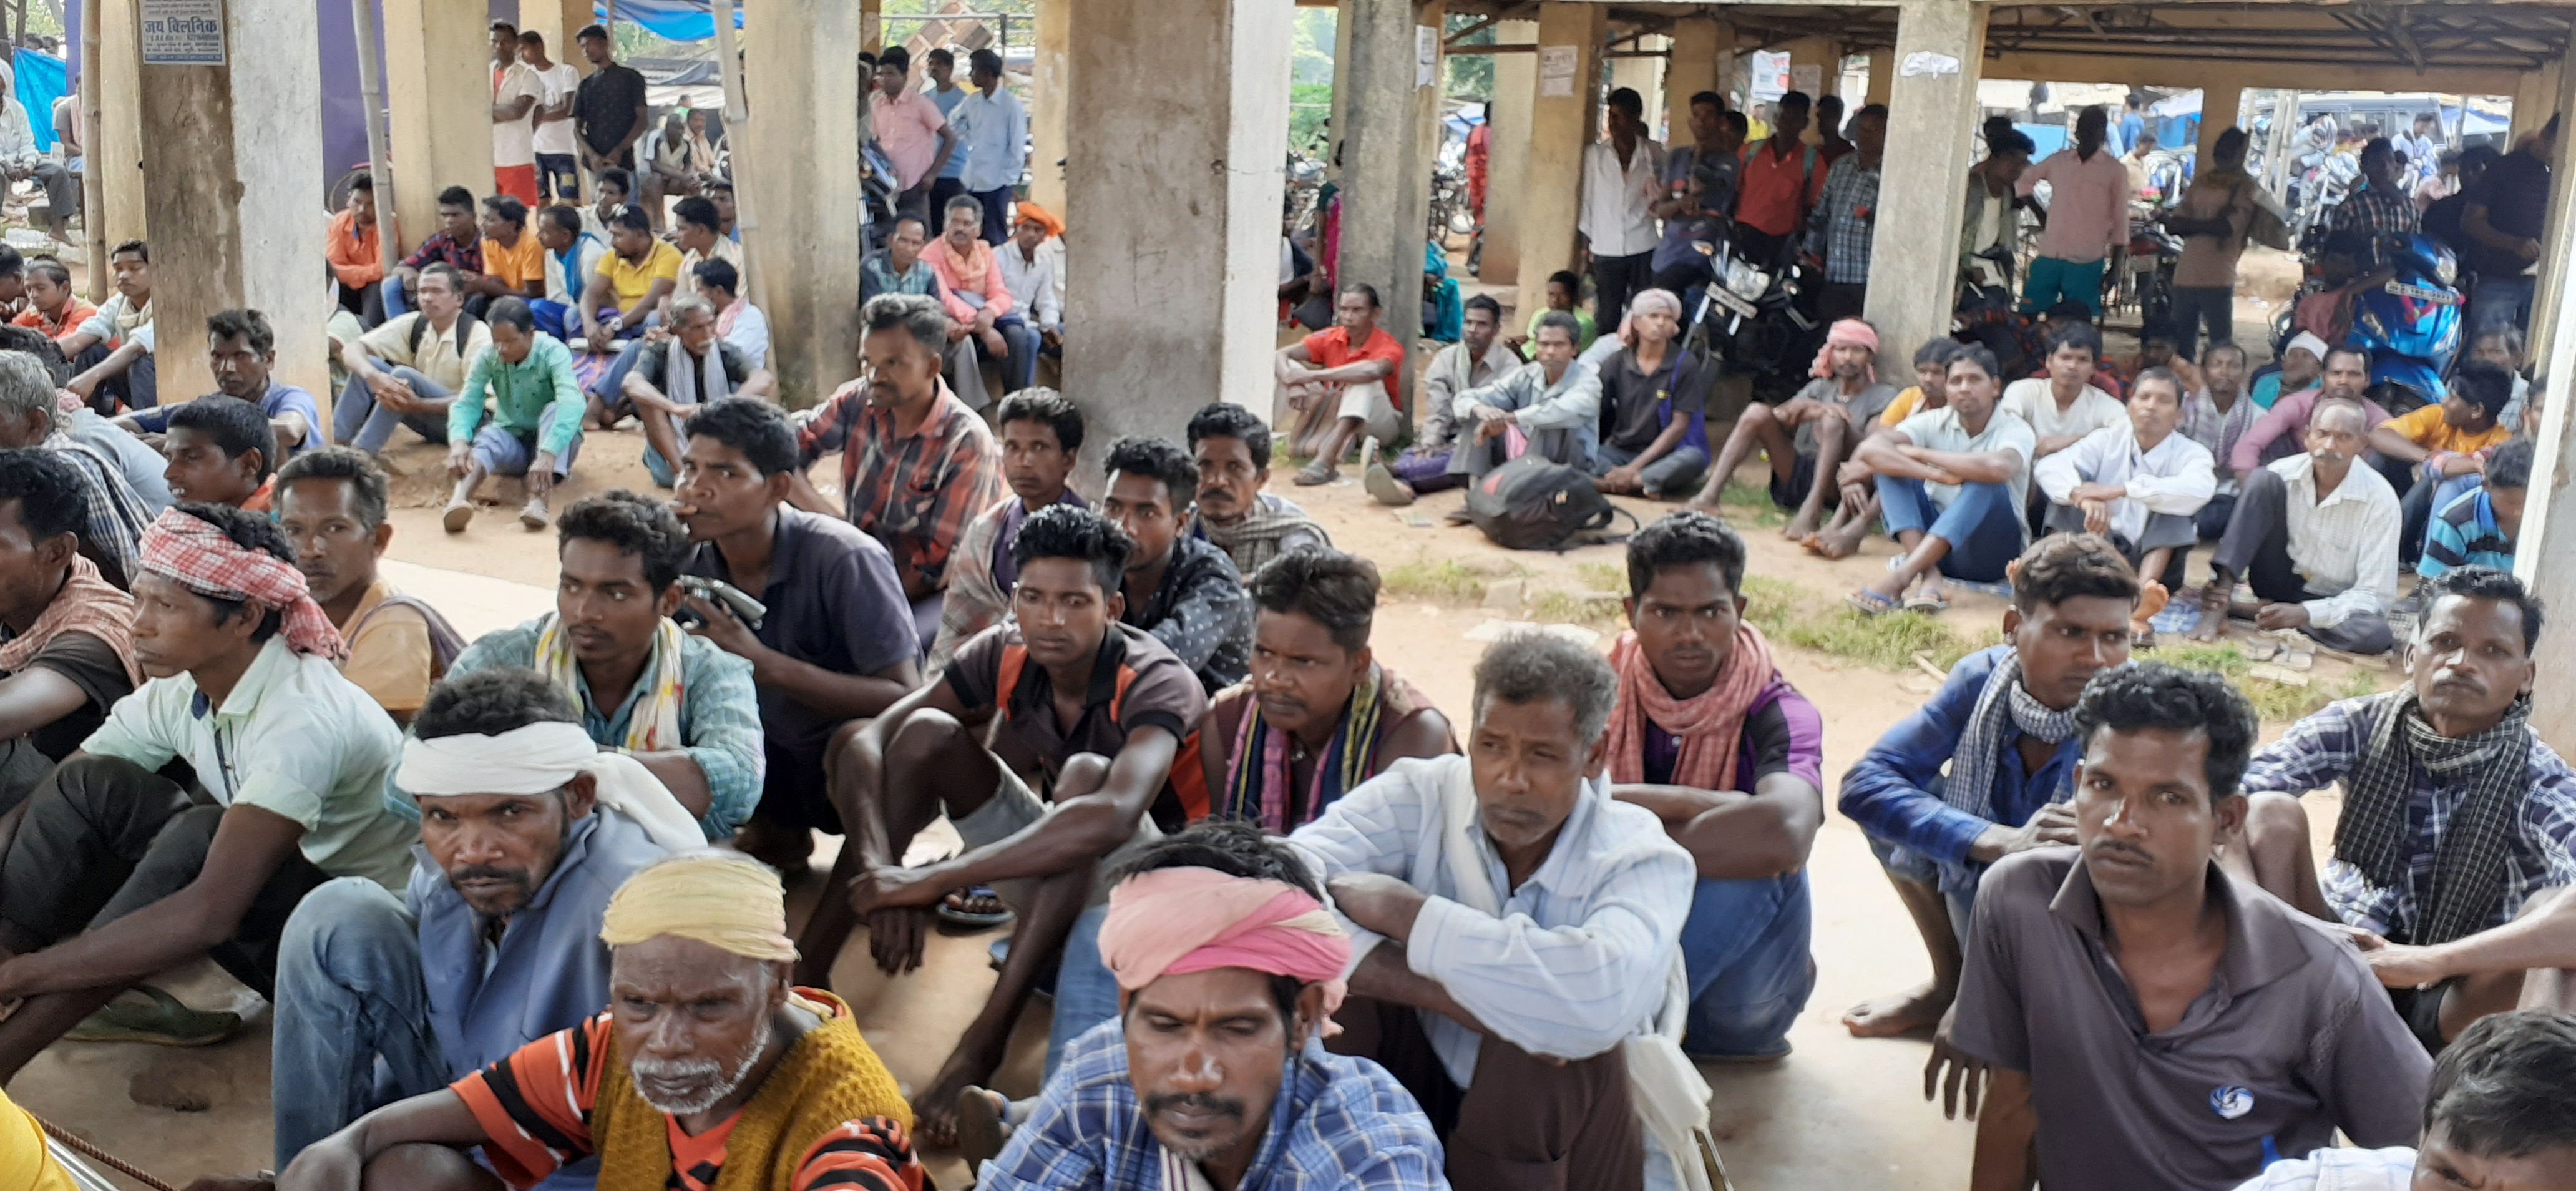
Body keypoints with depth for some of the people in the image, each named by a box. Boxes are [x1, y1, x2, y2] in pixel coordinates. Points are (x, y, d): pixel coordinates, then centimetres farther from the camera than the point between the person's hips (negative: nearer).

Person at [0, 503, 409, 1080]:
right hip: (269, 920, 7)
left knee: (201, 836, -32)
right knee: (91, 786, -9)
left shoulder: (302, 718, -29)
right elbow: (52, 807, -5)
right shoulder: (177, 692, -5)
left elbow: (211, 913, -37)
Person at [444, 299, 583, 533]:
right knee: (488, 436, -32)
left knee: (554, 410, -33)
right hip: (512, 443, 2)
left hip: (553, 443, -2)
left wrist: (547, 454, -53)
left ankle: (538, 502, -54)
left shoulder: (553, 352, -20)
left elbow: (572, 402, -37)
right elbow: (466, 403, -19)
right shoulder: (487, 357, -9)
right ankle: (459, 498, -63)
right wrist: (458, 441, -42)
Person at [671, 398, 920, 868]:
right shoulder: (688, 559, -9)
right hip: (767, 763, 6)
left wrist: (767, 665, -33)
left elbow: (904, 699, -25)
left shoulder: (846, 560, -23)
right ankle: (774, 828, 10)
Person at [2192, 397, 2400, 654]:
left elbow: (2374, 595, -17)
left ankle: (2254, 610, -19)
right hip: (2280, 583, 1)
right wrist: (2218, 586, -26)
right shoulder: (2283, 473, -11)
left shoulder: (2380, 500, -17)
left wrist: (2304, 613, -31)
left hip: (2331, 603, -1)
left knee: (2376, 635, -37)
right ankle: (2217, 608, -29)